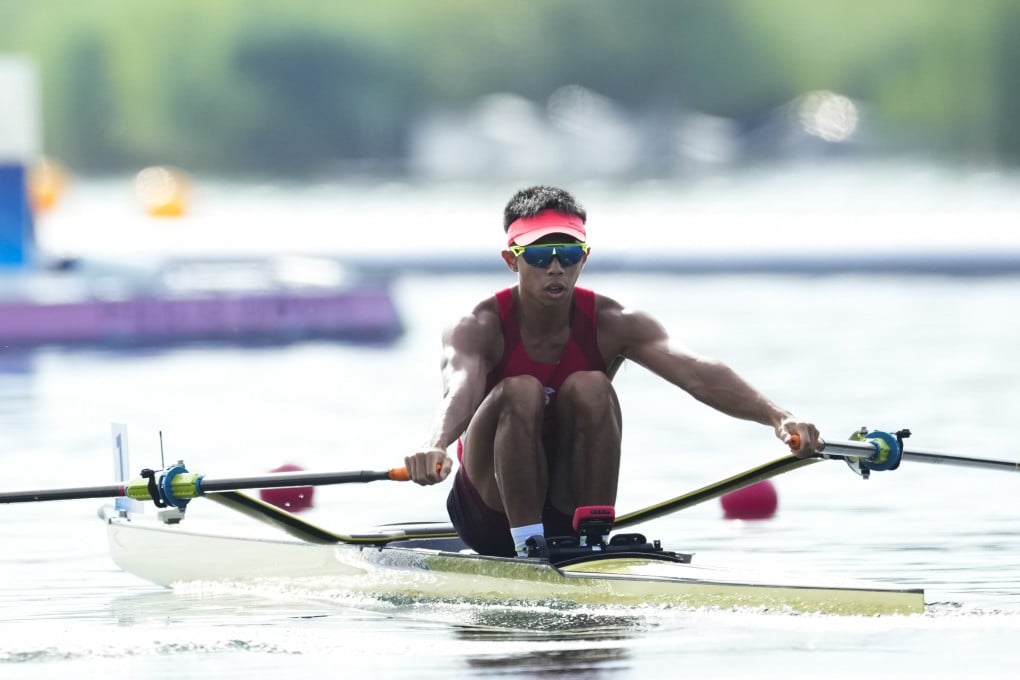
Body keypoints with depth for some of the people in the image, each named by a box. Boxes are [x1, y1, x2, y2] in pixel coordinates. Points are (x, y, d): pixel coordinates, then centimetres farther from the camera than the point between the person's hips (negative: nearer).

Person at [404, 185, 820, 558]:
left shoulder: (611, 325, -10)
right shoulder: (481, 328, -15)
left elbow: (697, 374, -25)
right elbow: (460, 389, -38)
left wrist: (777, 418, -43)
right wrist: (434, 447, -63)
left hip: (572, 509, 2)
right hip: (493, 517, -2)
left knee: (589, 388, -24)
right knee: (521, 392, -28)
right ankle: (528, 546, -27)